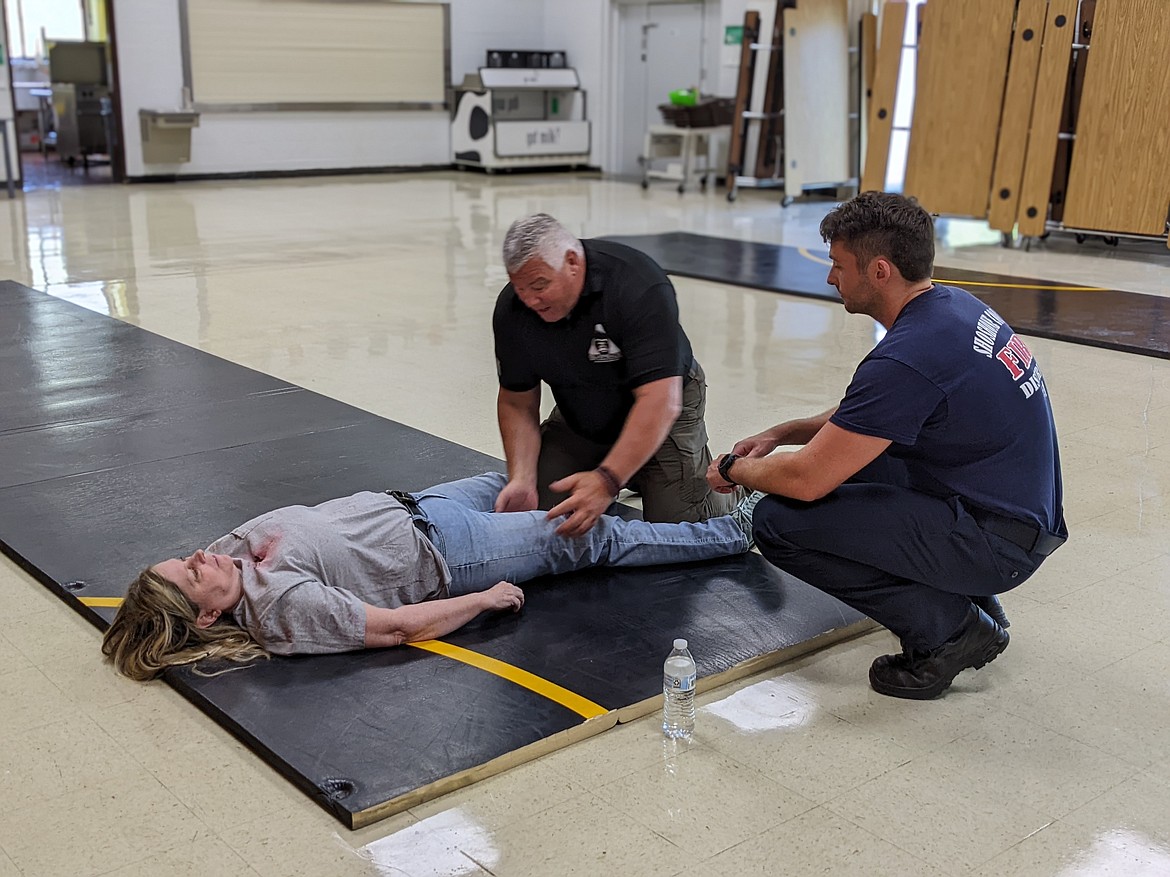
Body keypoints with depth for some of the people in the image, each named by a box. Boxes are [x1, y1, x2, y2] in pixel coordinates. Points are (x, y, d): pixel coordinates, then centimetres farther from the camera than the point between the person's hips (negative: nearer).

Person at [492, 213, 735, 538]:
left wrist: (607, 481, -48)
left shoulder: (639, 287, -34)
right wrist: (521, 480, -25)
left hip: (659, 415, -4)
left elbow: (659, 401, -39)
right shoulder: (511, 310, -18)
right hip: (578, 419, 5)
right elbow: (517, 403, -9)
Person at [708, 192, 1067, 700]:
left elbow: (806, 481, -21)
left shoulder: (906, 358, -25)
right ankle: (969, 602, 16)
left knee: (779, 522, -15)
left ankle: (950, 629, -3)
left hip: (998, 543, -10)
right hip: (1021, 512, 10)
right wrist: (779, 435, 13)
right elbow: (861, 419, 21)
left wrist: (734, 469, -1)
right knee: (841, 452, 22)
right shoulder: (952, 306, 6)